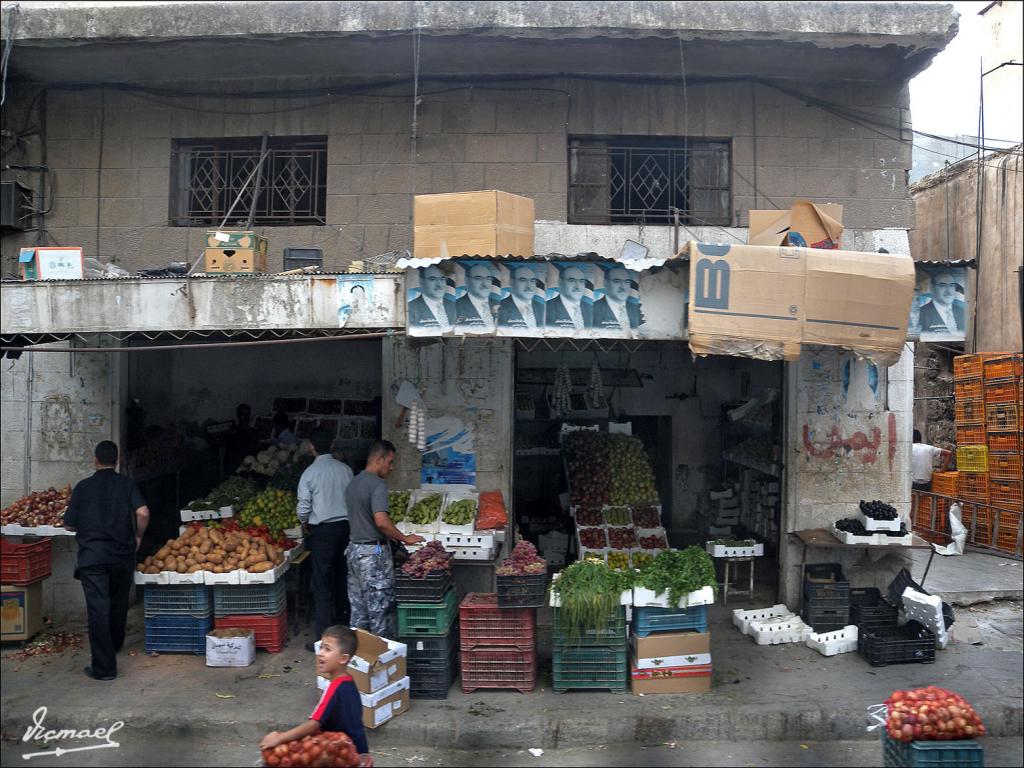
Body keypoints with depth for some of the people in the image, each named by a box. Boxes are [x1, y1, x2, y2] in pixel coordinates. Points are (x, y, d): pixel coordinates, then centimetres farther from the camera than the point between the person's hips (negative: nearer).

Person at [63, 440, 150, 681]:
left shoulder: (83, 487, 1)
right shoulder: (127, 485, -1)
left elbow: (69, 525, 3)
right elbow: (143, 513, -15)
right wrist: (138, 536, 3)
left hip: (91, 556, -1)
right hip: (123, 555, 1)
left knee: (97, 608, -2)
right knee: (118, 603, 21)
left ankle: (103, 666, -5)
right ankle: (114, 646, 42)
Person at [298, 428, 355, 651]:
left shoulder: (310, 473, -10)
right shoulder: (345, 469, 1)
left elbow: (303, 508, -10)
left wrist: (305, 524, 10)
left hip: (322, 530, -4)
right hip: (345, 526, 5)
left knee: (322, 585, -1)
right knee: (342, 580, 17)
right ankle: (343, 628, 28)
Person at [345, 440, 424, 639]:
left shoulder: (353, 484, 12)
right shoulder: (377, 485, -17)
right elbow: (381, 521, -27)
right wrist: (405, 538, -15)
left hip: (354, 549, 9)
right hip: (374, 552, -9)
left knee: (358, 608, 14)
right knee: (380, 610, 0)